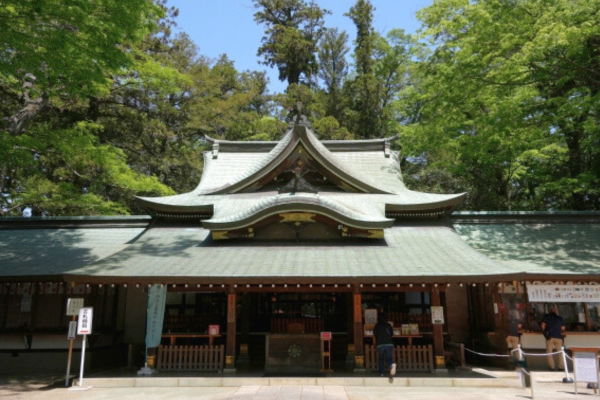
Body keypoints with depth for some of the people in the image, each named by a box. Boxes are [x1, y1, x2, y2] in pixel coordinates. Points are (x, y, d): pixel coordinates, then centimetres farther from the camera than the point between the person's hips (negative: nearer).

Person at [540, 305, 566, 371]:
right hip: (558, 336, 1)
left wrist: (544, 332, 13)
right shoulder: (560, 318, 7)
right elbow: (563, 328, 9)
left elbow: (543, 325, -2)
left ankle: (551, 366, -5)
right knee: (560, 352, 8)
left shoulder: (546, 316, 3)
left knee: (549, 351, 1)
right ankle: (561, 366, 5)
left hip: (549, 336, -1)